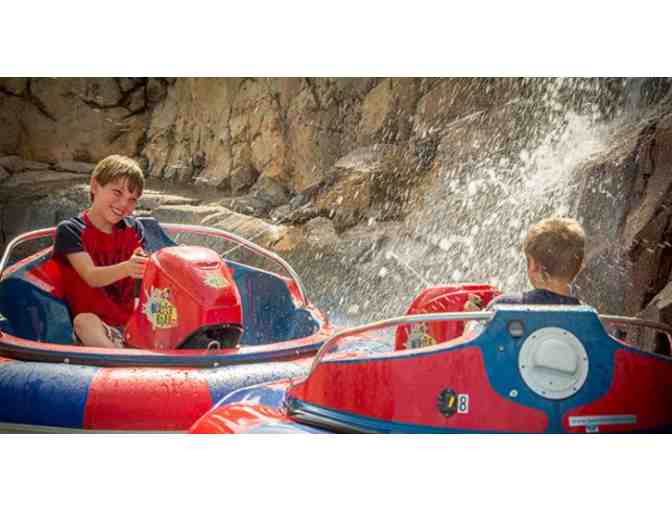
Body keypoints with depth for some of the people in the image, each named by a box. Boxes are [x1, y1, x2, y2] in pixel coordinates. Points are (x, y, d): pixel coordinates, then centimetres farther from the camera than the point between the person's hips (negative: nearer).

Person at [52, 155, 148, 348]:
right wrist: (126, 268, -40)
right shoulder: (70, 230, -5)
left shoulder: (134, 228, 11)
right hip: (94, 323, -5)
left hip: (133, 320, 5)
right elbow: (91, 277, -19)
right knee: (84, 320, -35)